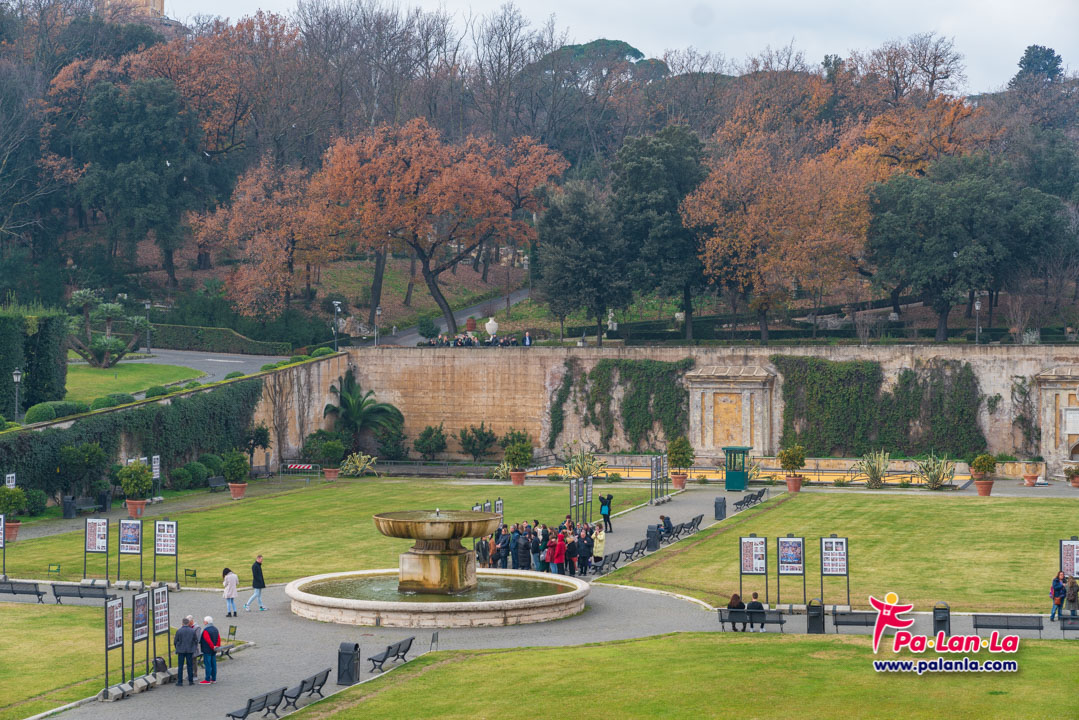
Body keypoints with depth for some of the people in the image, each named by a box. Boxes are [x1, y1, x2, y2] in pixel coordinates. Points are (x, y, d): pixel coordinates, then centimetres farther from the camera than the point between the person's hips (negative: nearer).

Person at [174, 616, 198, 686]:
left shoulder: (179, 631, -9)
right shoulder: (192, 631, -3)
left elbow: (175, 641, -2)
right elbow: (196, 640, 4)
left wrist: (177, 648, 16)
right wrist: (194, 648, 20)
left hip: (181, 651, -2)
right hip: (190, 650, 2)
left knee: (180, 666, 3)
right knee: (190, 665, 9)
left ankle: (180, 682, 2)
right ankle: (191, 681, 12)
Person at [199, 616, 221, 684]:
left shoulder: (206, 630, -16)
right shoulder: (215, 629, 10)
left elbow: (208, 640, -23)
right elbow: (219, 639, 7)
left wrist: (213, 647, -16)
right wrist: (217, 646, 4)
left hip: (207, 650, -8)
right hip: (213, 651, 8)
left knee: (207, 665, -5)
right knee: (213, 664, 11)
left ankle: (207, 680, -5)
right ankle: (213, 679, 16)